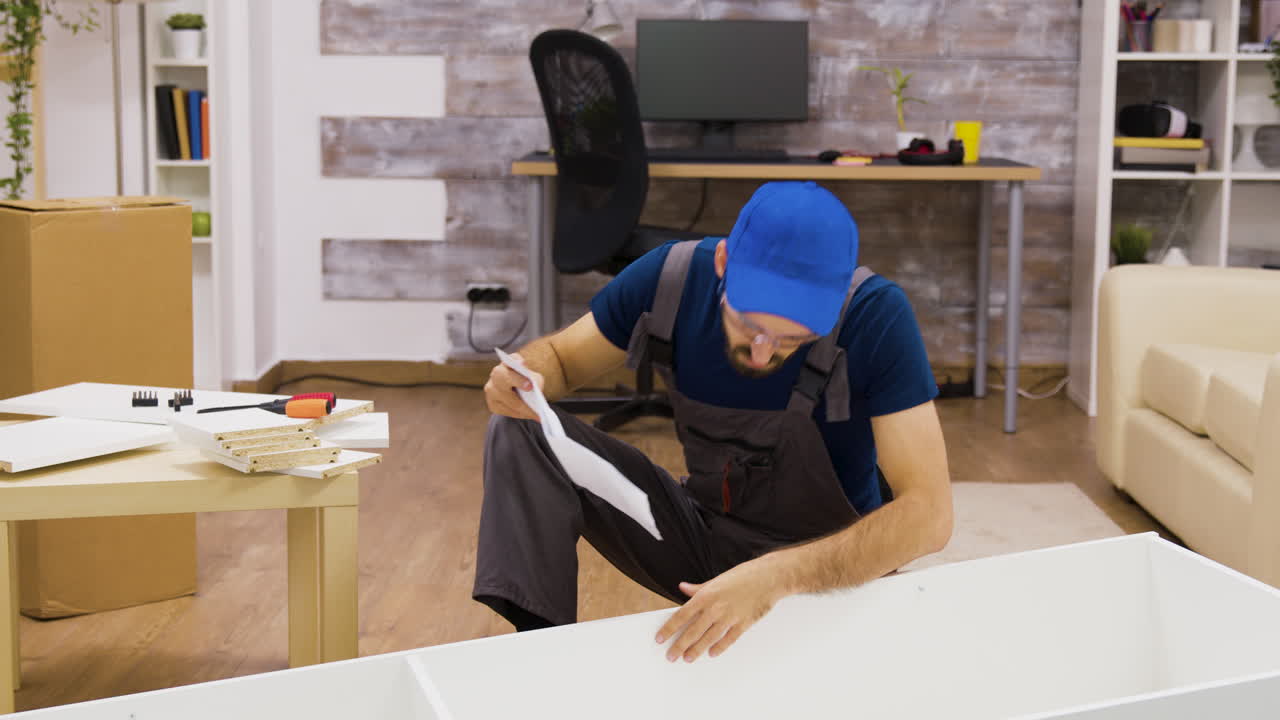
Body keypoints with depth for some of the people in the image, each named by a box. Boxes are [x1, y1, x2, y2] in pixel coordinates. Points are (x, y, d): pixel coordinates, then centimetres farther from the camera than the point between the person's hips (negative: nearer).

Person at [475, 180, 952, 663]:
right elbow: (560, 356, 1)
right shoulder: (671, 276, -17)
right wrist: (524, 376, -25)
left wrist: (779, 574, -45)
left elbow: (928, 512, -31)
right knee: (522, 434, -15)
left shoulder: (876, 317, -27)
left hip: (829, 561, -4)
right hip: (701, 530, 4)